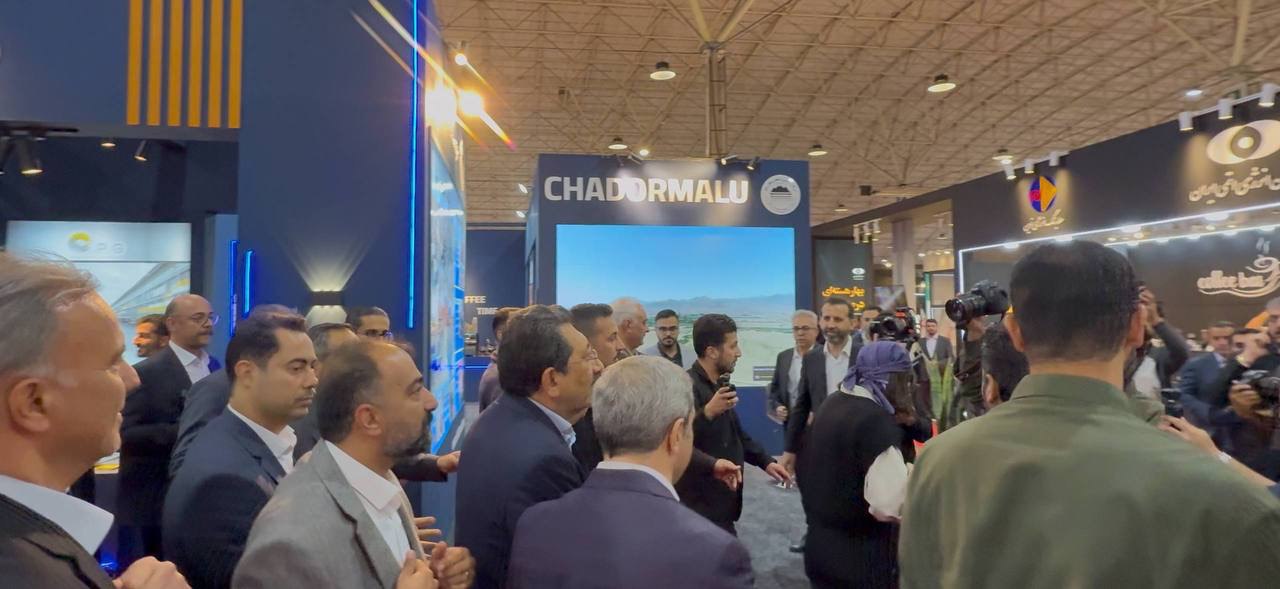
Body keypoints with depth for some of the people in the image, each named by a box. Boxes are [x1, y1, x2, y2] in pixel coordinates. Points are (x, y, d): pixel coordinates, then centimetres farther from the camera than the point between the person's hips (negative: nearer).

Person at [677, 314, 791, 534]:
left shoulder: (718, 384, 10)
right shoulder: (688, 386, -19)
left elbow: (735, 432, 20)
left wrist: (765, 461, 12)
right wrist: (708, 412, -40)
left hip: (720, 499, 9)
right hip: (702, 506, -9)